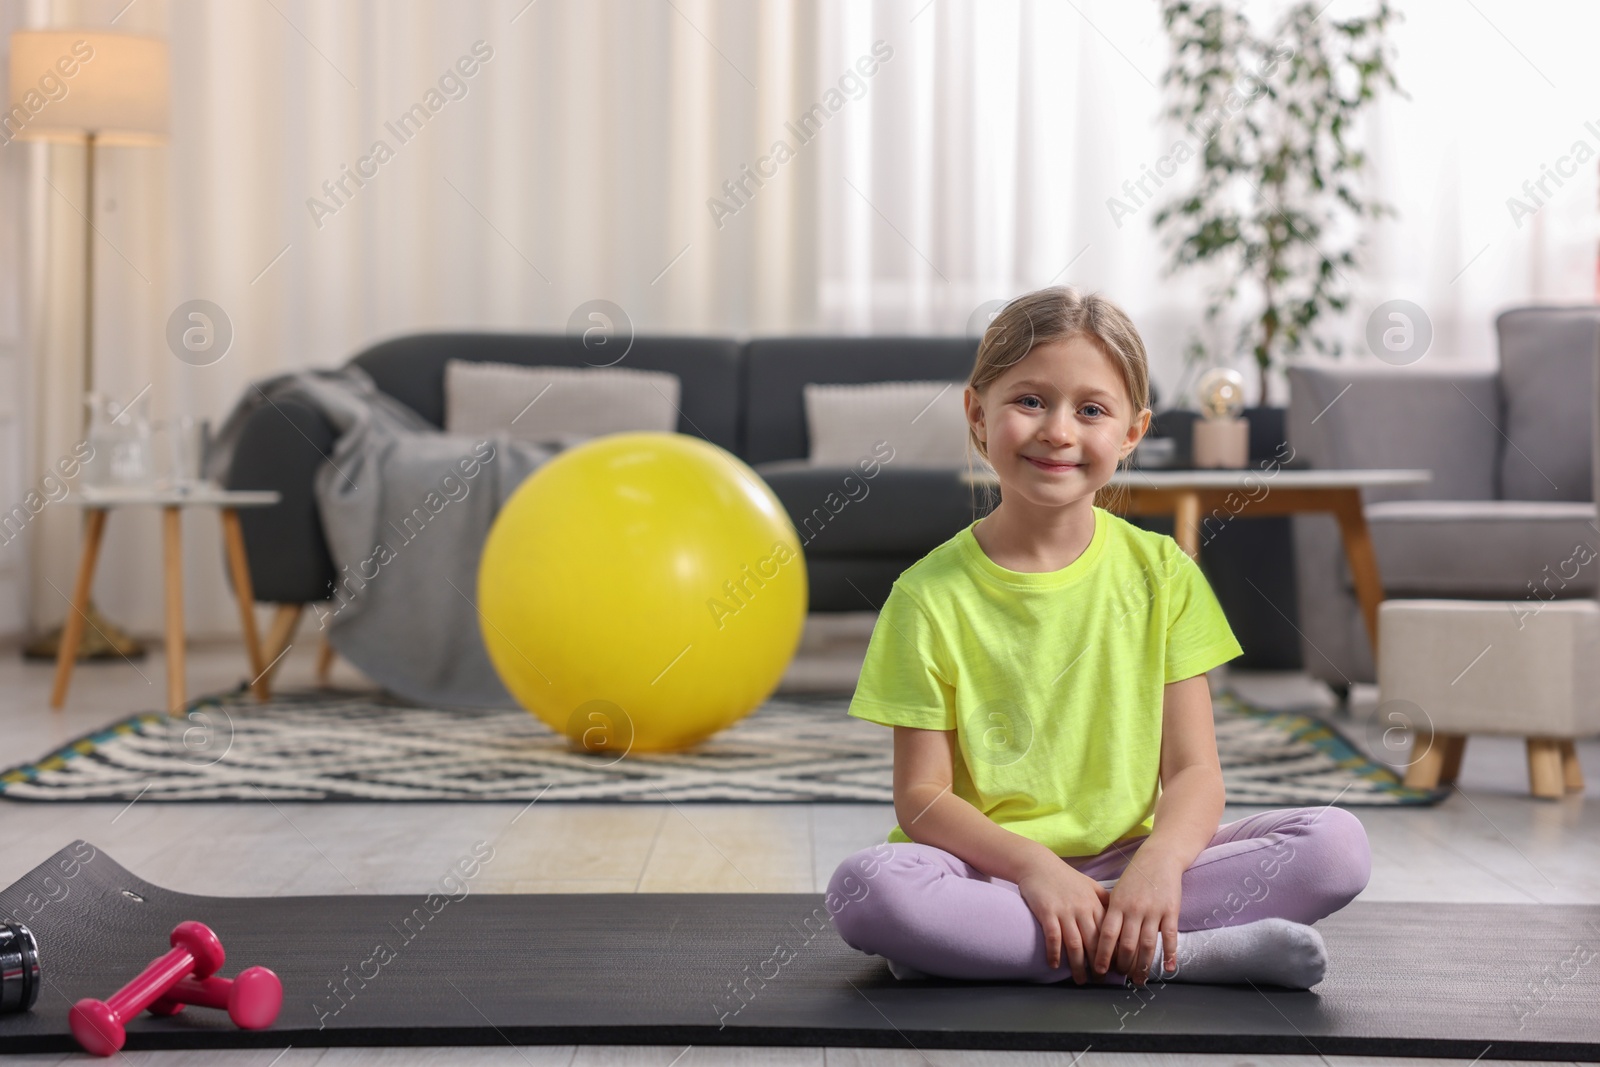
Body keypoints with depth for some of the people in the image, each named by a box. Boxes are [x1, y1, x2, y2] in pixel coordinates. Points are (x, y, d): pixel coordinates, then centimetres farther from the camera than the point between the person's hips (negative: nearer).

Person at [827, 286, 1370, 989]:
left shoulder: (1162, 573, 4)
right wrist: (1033, 866, -22)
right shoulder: (932, 595, -3)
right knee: (865, 887, -34)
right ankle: (1186, 953, -27)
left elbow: (1193, 770, 0)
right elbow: (921, 796, -5)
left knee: (1338, 844, -18)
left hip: (1131, 864, 2)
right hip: (991, 868, -1)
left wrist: (1161, 862, -21)